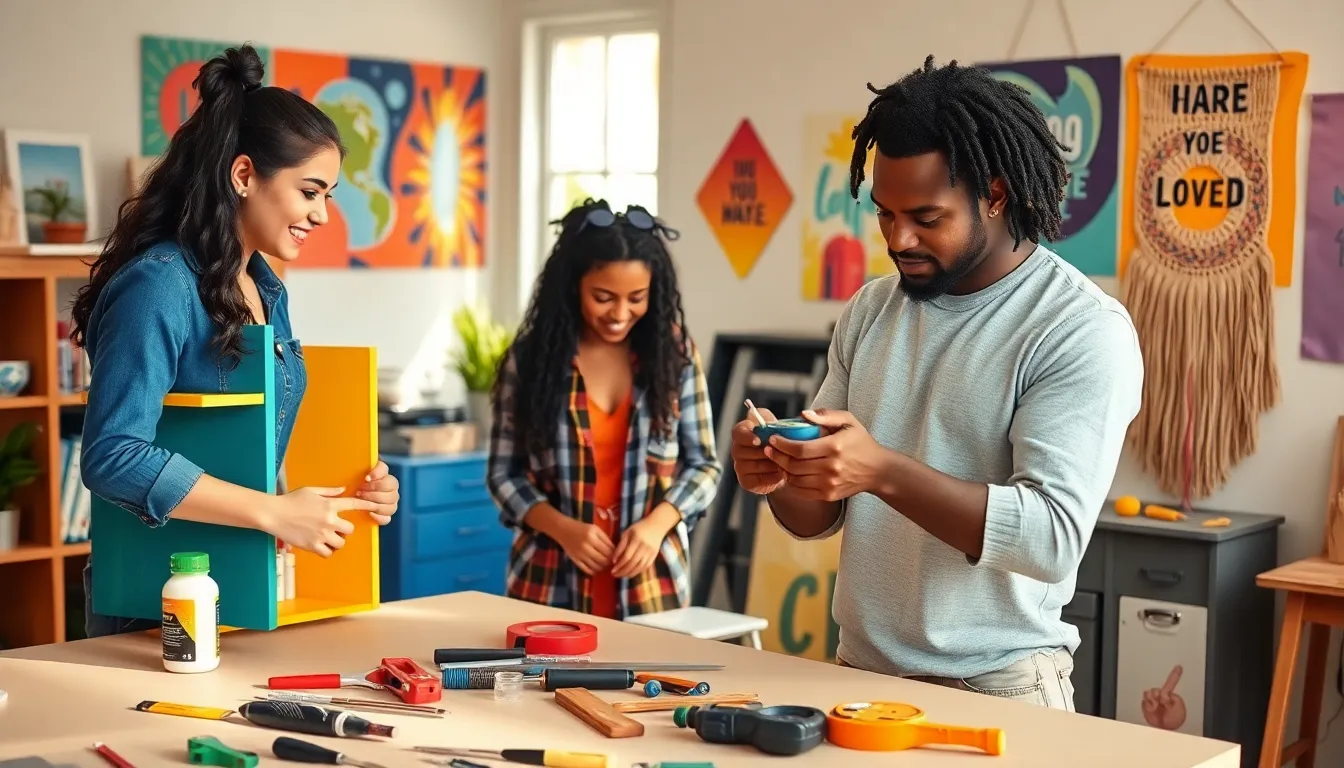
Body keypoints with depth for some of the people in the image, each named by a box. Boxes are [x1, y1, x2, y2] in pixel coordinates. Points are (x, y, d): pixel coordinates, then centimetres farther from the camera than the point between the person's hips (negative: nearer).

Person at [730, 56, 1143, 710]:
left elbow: (1055, 538, -22)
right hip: (858, 670, 5)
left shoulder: (1083, 331, -13)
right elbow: (820, 518, 9)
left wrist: (882, 471, -31)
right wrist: (780, 475, -13)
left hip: (995, 687, -5)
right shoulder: (868, 312, 5)